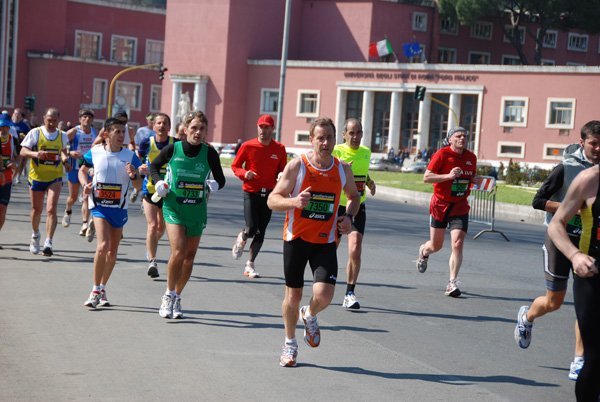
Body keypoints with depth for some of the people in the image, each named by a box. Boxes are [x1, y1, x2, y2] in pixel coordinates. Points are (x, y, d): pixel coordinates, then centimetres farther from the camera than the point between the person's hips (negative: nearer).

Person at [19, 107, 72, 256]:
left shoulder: (62, 136, 5)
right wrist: (35, 154, -27)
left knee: (51, 209, -15)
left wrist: (66, 161, 3)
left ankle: (48, 243, -17)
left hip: (55, 177, 0)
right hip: (37, 176, 0)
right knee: (37, 209, 13)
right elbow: (23, 151, -8)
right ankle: (35, 235, 41)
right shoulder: (35, 133, -3)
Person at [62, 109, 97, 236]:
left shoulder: (95, 132, 7)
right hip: (75, 168, -2)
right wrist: (69, 153, -23)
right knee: (73, 197, 10)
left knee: (87, 198, -10)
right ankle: (68, 211, 45)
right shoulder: (74, 132, -7)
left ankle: (84, 225, -15)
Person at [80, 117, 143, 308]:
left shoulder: (130, 156, -2)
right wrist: (85, 185, -3)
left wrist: (133, 176, -19)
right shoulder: (94, 153, -3)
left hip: (119, 208, 2)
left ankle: (102, 289, 30)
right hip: (99, 206, -2)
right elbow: (82, 170, 16)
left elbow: (139, 186, 2)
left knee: (112, 252, 9)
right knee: (103, 245, -21)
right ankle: (96, 290, -8)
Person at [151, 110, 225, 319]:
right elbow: (154, 166, 12)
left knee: (189, 257, 8)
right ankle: (168, 295, 1)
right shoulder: (172, 149, -6)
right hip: (173, 208, -2)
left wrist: (215, 184, -16)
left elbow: (220, 178, 7)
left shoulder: (209, 153, -5)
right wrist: (159, 182, -6)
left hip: (197, 210, 2)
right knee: (178, 252, -19)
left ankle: (177, 298, 28)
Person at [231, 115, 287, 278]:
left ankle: (250, 265, 17)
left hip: (268, 194, 2)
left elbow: (282, 170, 13)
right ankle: (241, 239, 23)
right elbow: (235, 166, 6)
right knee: (251, 229, -14)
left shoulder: (280, 149, 3)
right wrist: (244, 173, -14)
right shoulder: (248, 146, -2)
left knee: (260, 233, 2)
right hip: (251, 192, -2)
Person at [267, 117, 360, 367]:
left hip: (325, 242, 1)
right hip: (296, 238, -1)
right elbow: (272, 200, -7)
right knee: (293, 297, 7)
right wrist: (294, 201, -27)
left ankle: (310, 317, 22)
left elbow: (354, 196, 20)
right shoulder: (296, 166, -8)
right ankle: (290, 344, 32)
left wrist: (349, 217, 0)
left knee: (324, 295, -15)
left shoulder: (343, 169, 1)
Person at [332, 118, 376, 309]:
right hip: (337, 206, -2)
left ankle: (350, 294, -5)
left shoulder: (366, 152, 6)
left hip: (357, 208, 3)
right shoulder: (336, 152, -10)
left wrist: (370, 183, 3)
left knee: (355, 250, -14)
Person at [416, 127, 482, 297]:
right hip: (440, 204, -2)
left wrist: (475, 180, -2)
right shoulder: (442, 155, -10)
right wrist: (448, 176, -25)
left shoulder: (471, 157, 5)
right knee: (436, 246, 9)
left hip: (460, 206, 3)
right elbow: (426, 177, -14)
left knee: (457, 244, -14)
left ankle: (452, 283, -11)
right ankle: (424, 251, 47)